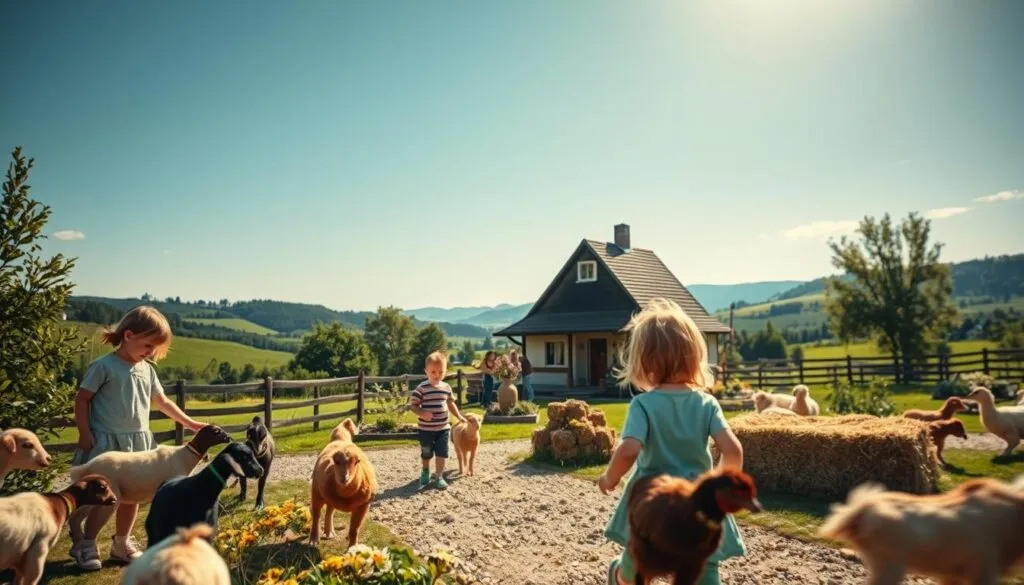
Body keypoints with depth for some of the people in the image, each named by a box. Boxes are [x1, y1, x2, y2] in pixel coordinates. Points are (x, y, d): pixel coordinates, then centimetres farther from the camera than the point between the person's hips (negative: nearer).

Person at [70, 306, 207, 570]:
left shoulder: (147, 370, 8)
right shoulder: (104, 366, -11)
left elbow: (162, 402, 15)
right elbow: (82, 399, -8)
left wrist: (190, 423, 13)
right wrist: (85, 434, -13)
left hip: (138, 441, 6)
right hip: (107, 441, -6)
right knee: (106, 496, -3)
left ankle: (122, 544, 28)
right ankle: (85, 546, 18)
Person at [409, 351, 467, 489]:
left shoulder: (446, 387, 1)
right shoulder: (422, 388, -14)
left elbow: (450, 403, 15)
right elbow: (412, 405, -13)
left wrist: (459, 416, 12)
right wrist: (422, 413, -29)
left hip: (443, 428, 3)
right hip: (425, 429, -3)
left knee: (441, 454, 1)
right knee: (426, 454, 15)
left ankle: (440, 477, 15)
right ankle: (425, 471, 40)